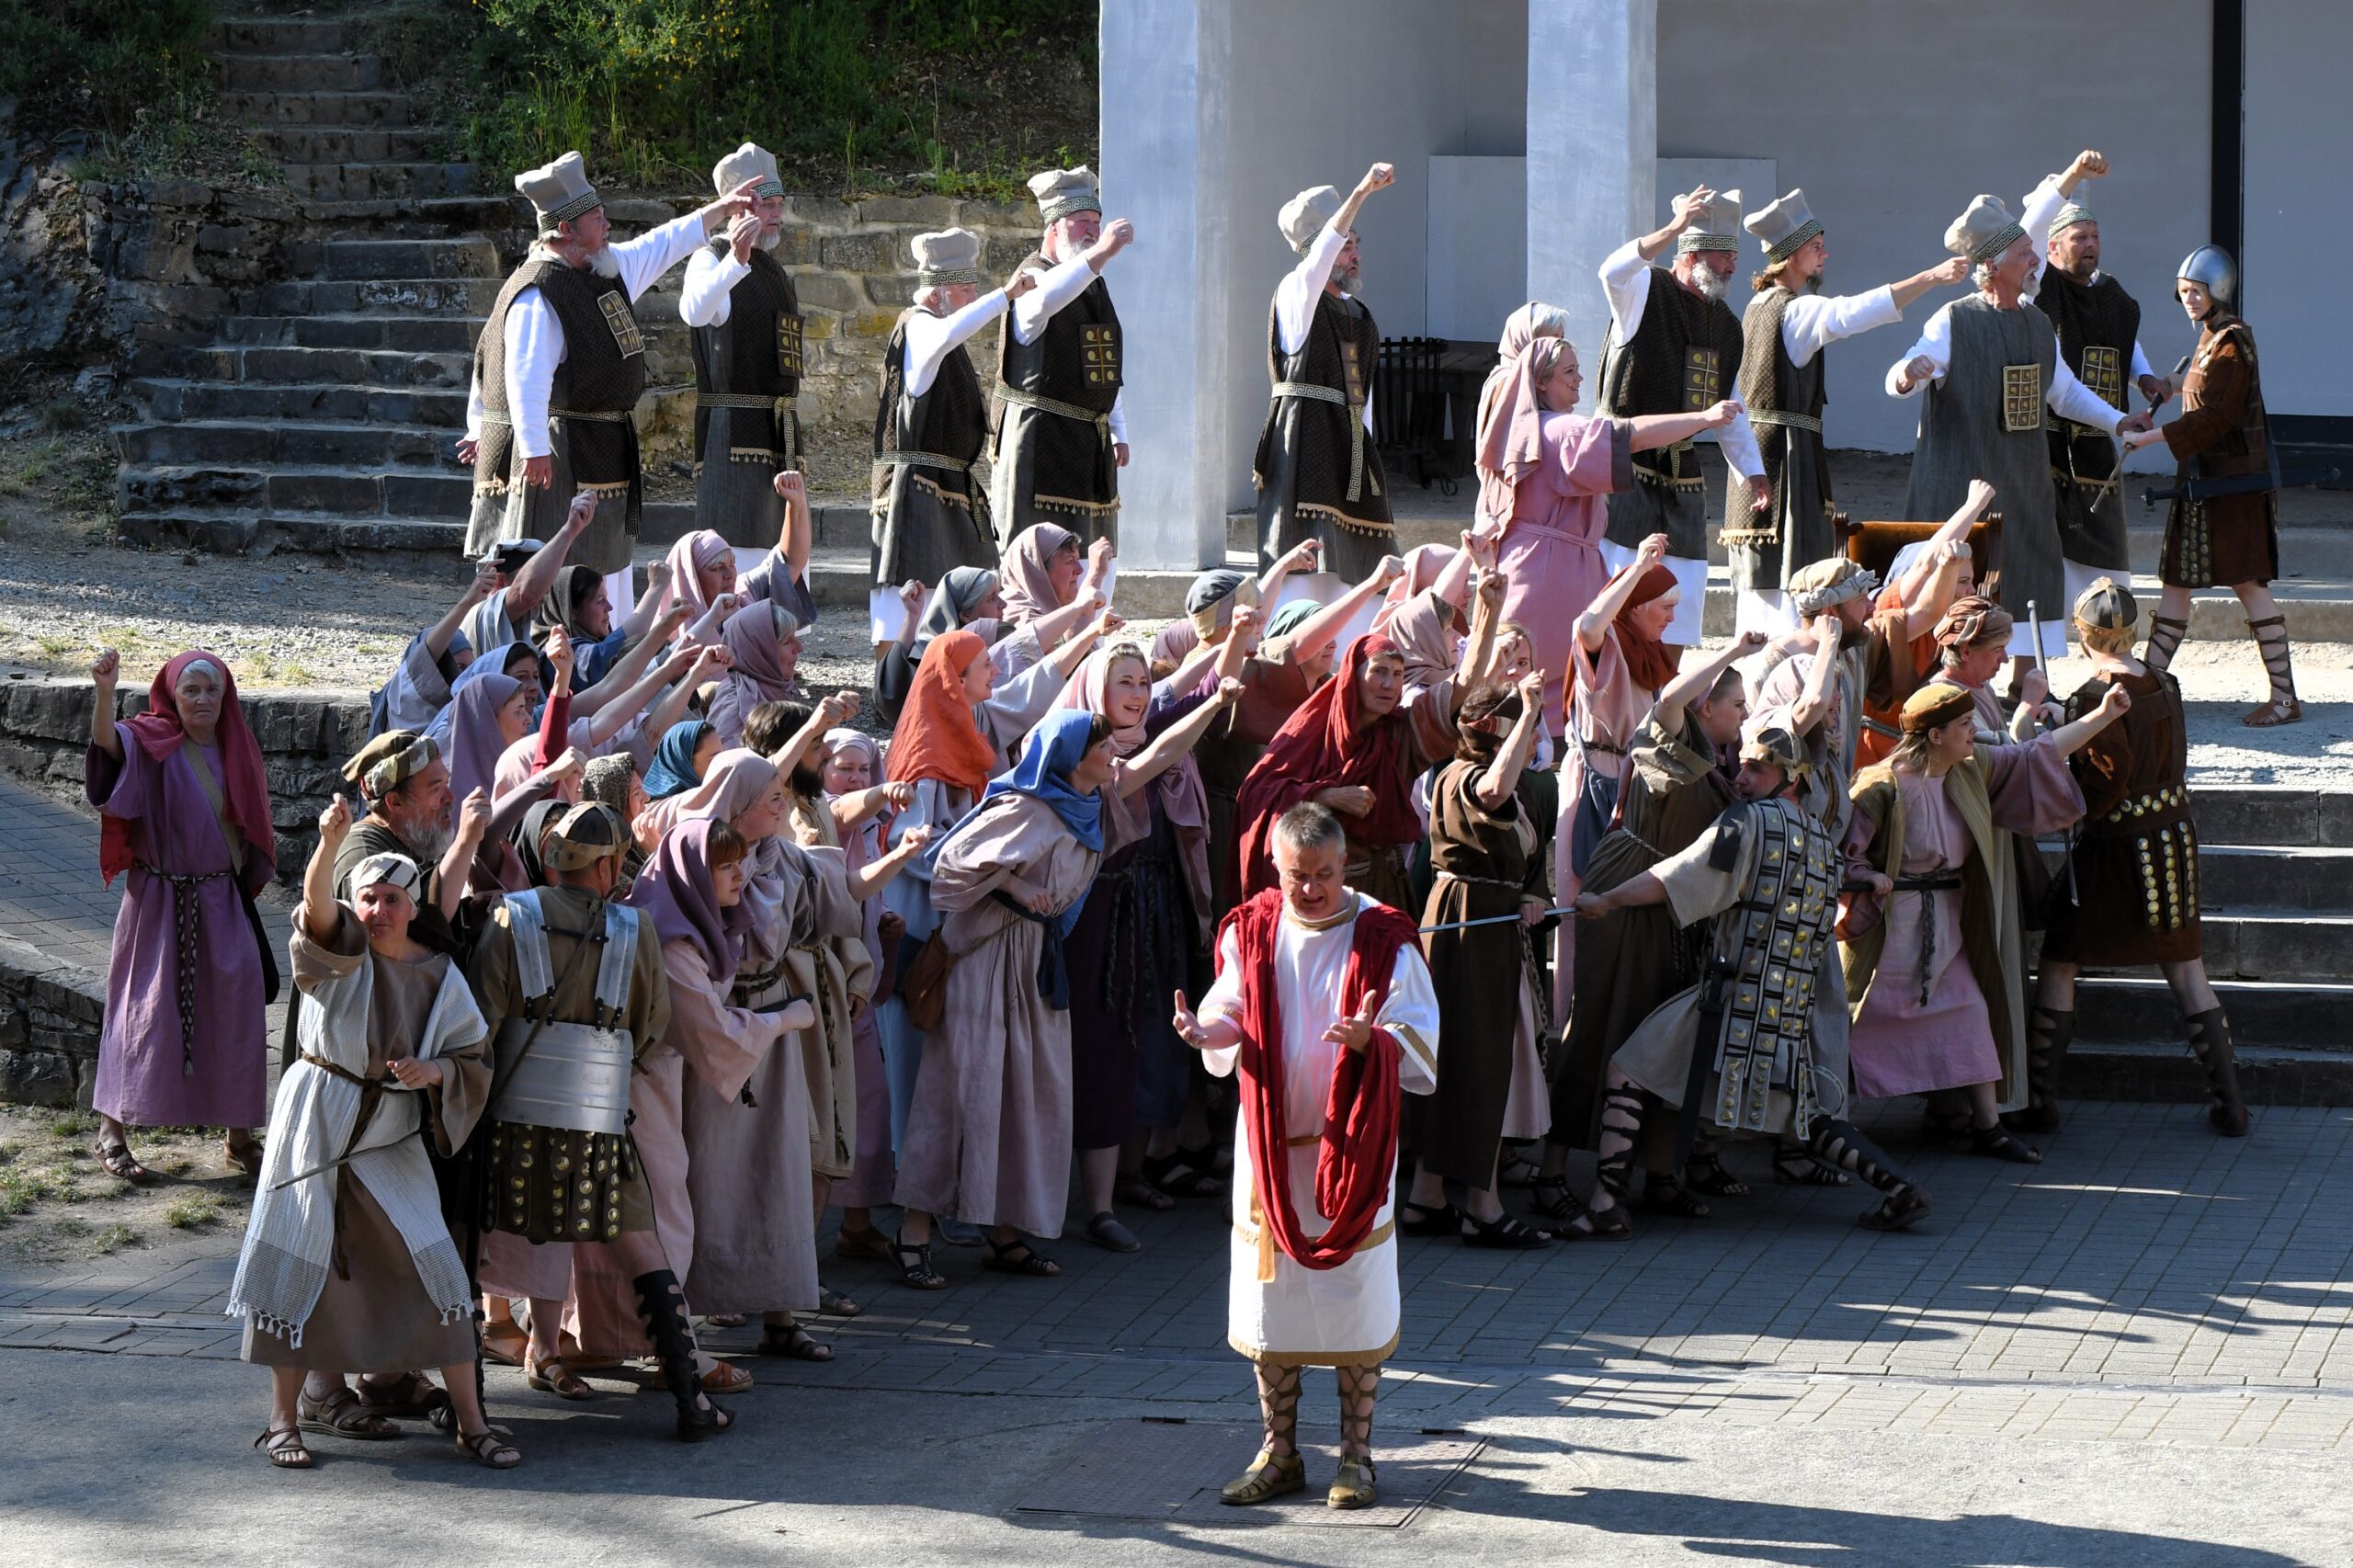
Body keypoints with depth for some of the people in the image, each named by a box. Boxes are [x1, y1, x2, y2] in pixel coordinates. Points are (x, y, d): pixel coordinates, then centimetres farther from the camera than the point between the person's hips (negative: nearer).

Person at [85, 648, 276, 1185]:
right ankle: (112, 1133, 4)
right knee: (147, 1011, -4)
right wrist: (104, 692, -49)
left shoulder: (237, 752, 7)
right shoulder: (151, 744, -8)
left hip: (221, 905, 4)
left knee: (235, 1014, 5)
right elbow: (109, 745, -32)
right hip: (160, 904, -4)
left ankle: (241, 1137, 15)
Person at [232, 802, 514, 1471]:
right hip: (317, 1123, -2)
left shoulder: (440, 977, 1)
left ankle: (471, 1422, 4)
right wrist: (331, 844, -46)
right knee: (301, 1261, -1)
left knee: (434, 1265, -2)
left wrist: (434, 1072, -17)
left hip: (390, 1139, 2)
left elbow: (474, 1061, 5)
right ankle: (284, 1416, 9)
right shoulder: (341, 953, -6)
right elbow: (318, 904, -28)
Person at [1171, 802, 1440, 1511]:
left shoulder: (1383, 941, -7)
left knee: (1354, 1302, 1)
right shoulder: (1251, 932, 2)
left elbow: (1420, 1044, -9)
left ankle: (1356, 1454, 12)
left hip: (1351, 1146, -3)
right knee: (1269, 1299, 7)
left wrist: (1373, 1039, -30)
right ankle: (1280, 1453, 17)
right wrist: (1208, 1033, -19)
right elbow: (1231, 1023, 4)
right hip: (1270, 1145, 3)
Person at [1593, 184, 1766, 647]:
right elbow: (1613, 272, -31)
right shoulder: (1646, 291, -6)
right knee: (1617, 570, -11)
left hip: (1681, 471, 7)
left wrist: (1750, 469, 12)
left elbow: (1730, 406, 21)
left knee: (1685, 583, 4)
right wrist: (1673, 230, -41)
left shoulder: (1726, 324, 15)